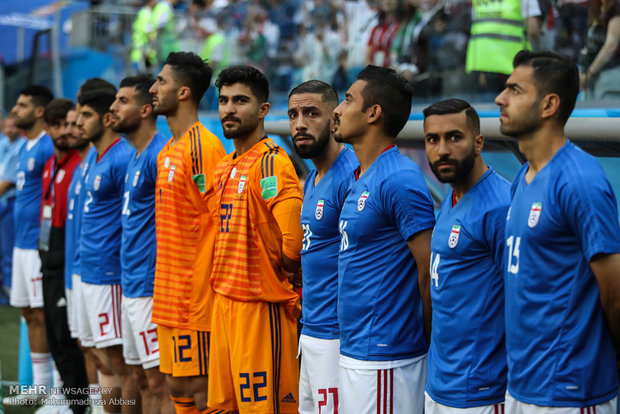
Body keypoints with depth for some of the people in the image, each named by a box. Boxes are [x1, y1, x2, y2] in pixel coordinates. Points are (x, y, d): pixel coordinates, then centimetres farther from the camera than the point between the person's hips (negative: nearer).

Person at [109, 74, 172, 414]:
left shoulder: (159, 154, -15)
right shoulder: (135, 157, 16)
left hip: (150, 285, -10)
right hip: (131, 284, 10)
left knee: (159, 380, -6)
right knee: (142, 377, 14)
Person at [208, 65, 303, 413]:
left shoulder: (271, 162, -15)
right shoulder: (225, 167, 14)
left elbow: (294, 244, -23)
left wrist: (274, 276, -7)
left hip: (260, 304, -9)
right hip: (224, 299, 9)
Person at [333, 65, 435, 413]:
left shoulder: (399, 181, -17)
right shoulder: (361, 179, 13)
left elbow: (431, 271, -18)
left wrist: (427, 343, -9)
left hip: (385, 359, -9)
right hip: (354, 352, 9)